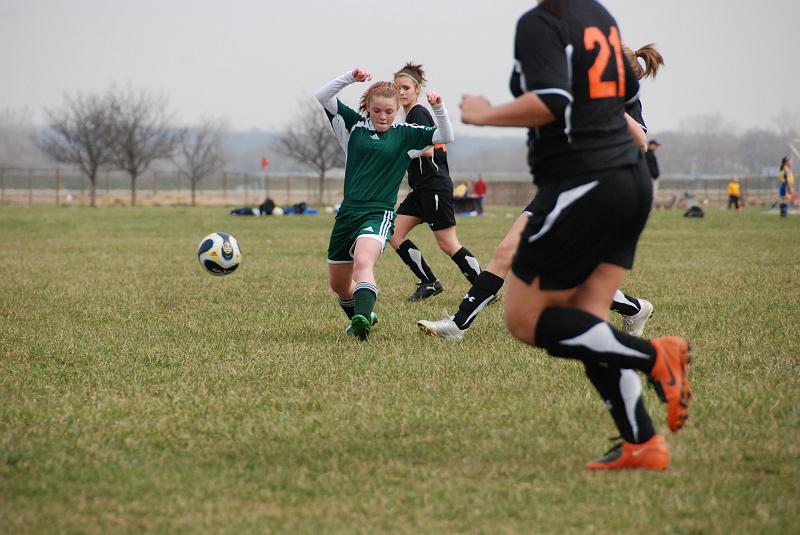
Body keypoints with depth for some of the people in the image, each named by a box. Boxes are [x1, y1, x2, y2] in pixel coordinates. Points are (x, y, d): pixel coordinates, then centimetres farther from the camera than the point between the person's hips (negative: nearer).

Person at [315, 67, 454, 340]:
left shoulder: (404, 135, 4)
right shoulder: (354, 124, 7)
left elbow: (446, 136, -2)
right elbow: (322, 97, -1)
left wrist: (438, 108, -18)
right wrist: (350, 77, -15)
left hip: (379, 215, -4)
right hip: (348, 213, 4)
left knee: (363, 262, -34)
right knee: (338, 284, 15)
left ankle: (363, 320, -51)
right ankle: (361, 318, 42)